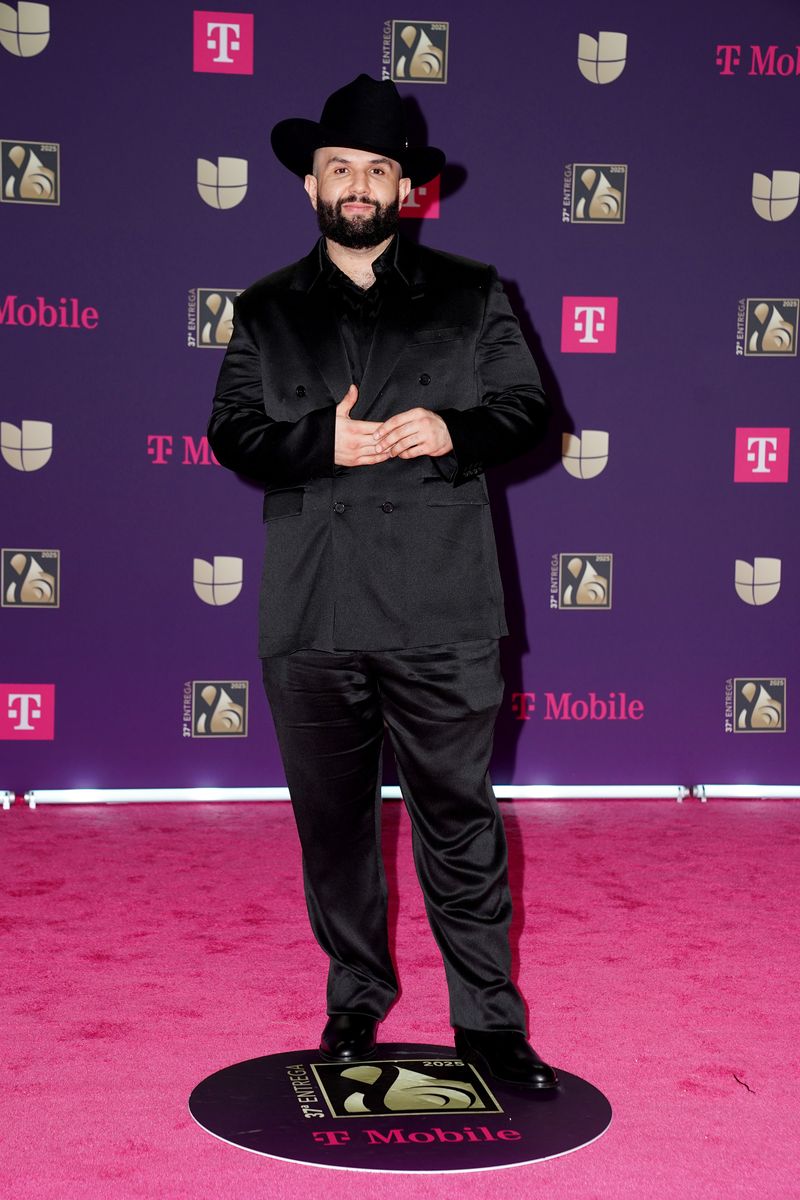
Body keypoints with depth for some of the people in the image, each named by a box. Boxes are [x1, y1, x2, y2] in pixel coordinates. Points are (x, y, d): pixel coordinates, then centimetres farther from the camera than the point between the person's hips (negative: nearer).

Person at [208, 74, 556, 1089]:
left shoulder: (469, 295, 11)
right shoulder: (265, 311, 14)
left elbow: (527, 409, 7)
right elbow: (234, 434, 6)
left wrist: (454, 430, -14)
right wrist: (323, 442, -13)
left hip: (441, 616, -1)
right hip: (310, 620, 2)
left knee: (459, 821, 2)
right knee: (332, 822, 11)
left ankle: (489, 1021, 14)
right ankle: (355, 1003, 27)